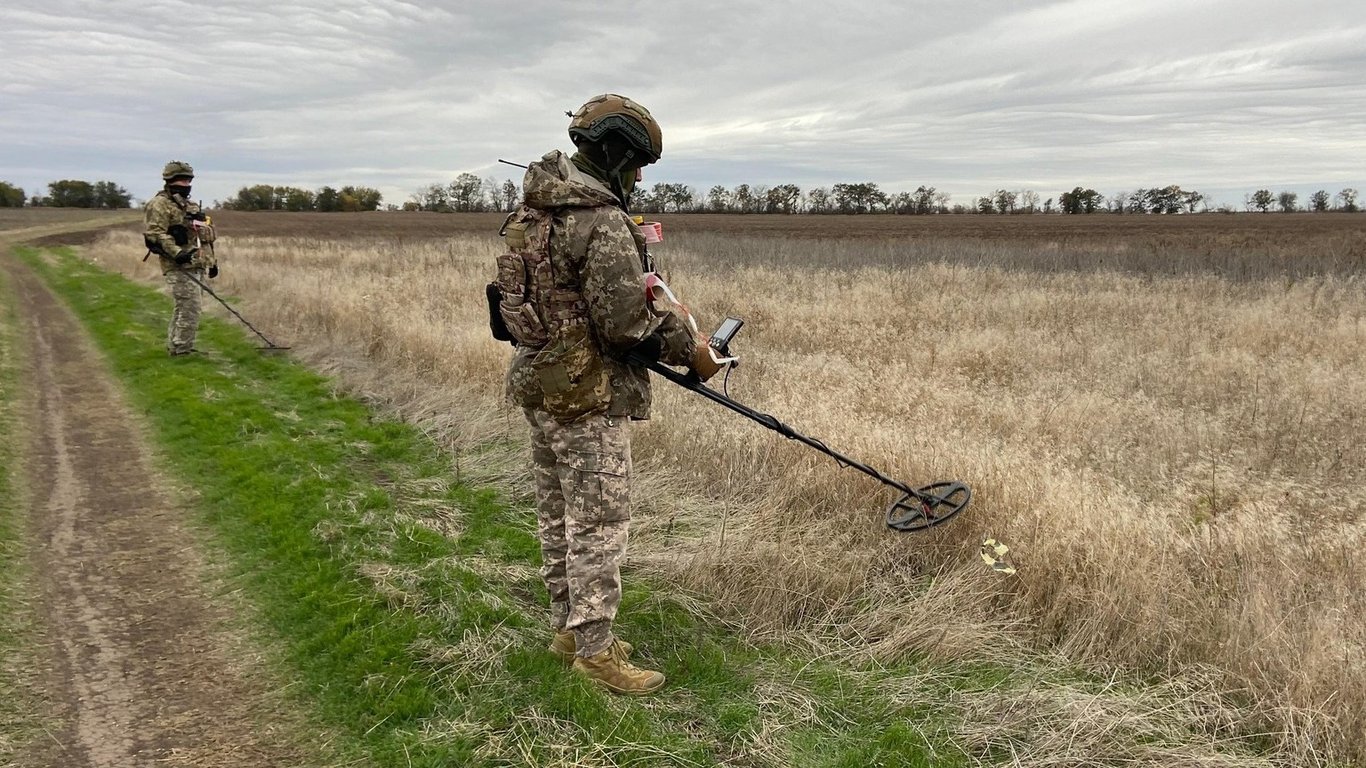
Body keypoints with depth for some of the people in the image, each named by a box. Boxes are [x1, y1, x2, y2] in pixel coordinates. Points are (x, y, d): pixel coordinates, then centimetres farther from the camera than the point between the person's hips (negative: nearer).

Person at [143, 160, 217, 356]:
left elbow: (203, 234, 27)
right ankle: (181, 351, -5)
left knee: (183, 308, 15)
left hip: (196, 265, 9)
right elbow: (155, 233, -16)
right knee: (190, 309, -12)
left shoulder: (190, 205, 23)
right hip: (179, 267, -9)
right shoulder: (160, 204, -6)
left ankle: (173, 346, 24)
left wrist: (212, 260, 24)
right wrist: (177, 253, -27)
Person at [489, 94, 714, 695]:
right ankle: (594, 650, 9)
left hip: (537, 380, 10)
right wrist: (686, 346, -7)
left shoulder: (531, 211, 10)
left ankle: (568, 626, 31)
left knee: (558, 516, 18)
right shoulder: (603, 223, -19)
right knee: (599, 523, 0)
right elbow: (624, 320, -22)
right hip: (586, 395, -10)